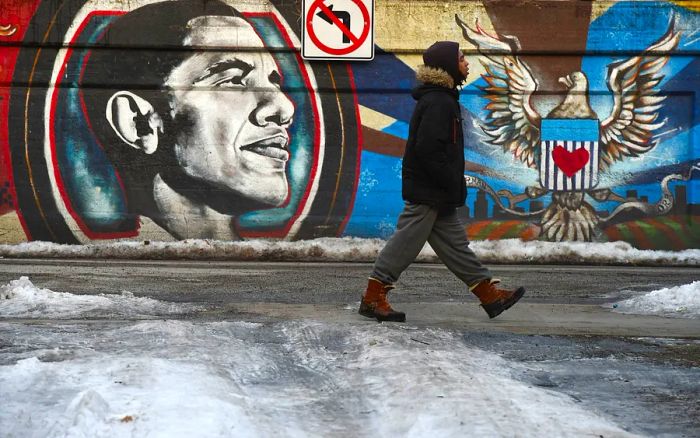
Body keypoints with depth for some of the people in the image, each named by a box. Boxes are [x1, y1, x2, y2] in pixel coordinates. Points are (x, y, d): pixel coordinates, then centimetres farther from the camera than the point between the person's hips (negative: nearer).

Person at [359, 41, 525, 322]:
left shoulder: (442, 99, 15)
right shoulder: (438, 103, -18)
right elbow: (428, 150, -25)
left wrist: (454, 188, 17)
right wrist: (453, 185, -18)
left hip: (436, 193, 11)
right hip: (428, 192, -11)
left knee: (454, 244, 12)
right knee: (405, 243, -4)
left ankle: (490, 295, 17)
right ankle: (372, 299, 3)